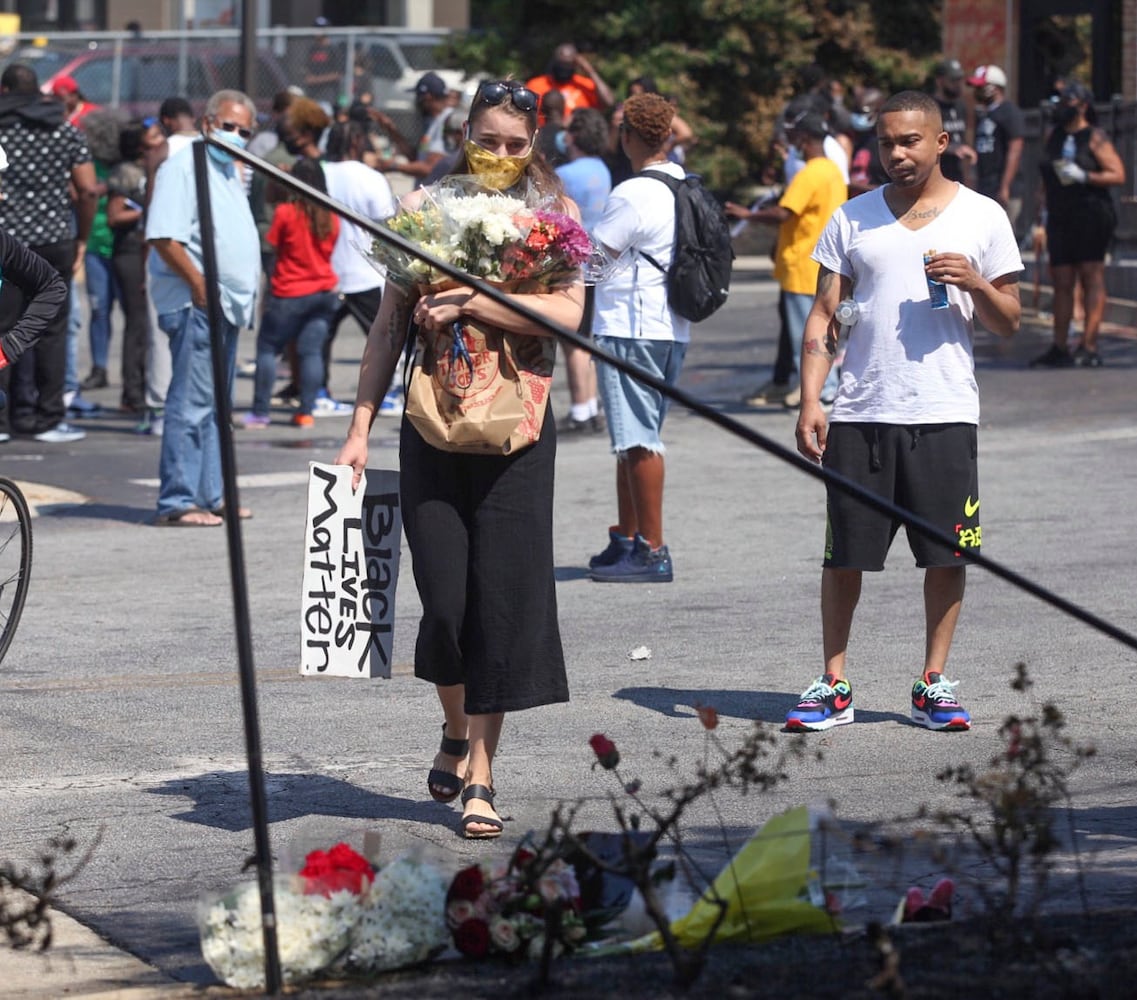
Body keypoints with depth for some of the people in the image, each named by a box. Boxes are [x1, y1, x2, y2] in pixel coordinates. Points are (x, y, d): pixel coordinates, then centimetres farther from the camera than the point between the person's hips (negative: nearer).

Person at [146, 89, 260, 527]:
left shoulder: (229, 172, 20)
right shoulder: (184, 167, -10)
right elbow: (164, 237, -20)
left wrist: (248, 292, 18)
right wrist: (200, 286, -22)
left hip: (227, 305, 10)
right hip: (196, 305, -10)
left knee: (216, 405, 13)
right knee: (192, 403, -12)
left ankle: (209, 495, 18)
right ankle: (177, 502, -12)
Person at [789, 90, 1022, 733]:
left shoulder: (981, 217, 6)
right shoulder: (853, 218, 10)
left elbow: (1009, 323, 8)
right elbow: (824, 316, 9)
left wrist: (974, 284, -12)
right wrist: (810, 401, -2)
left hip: (945, 413, -1)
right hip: (860, 414, 1)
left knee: (947, 552, 1)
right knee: (844, 553, 1)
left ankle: (935, 684, 12)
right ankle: (834, 686, 10)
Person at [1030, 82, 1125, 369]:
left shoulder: (1095, 138, -3)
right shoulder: (1053, 137, 16)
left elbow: (1118, 174, -8)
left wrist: (1084, 176, -18)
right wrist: (1045, 213, 16)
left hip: (1091, 214, -6)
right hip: (1060, 217, 6)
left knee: (1092, 278, -6)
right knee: (1062, 282, 6)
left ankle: (1089, 347, -8)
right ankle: (1059, 348, 9)